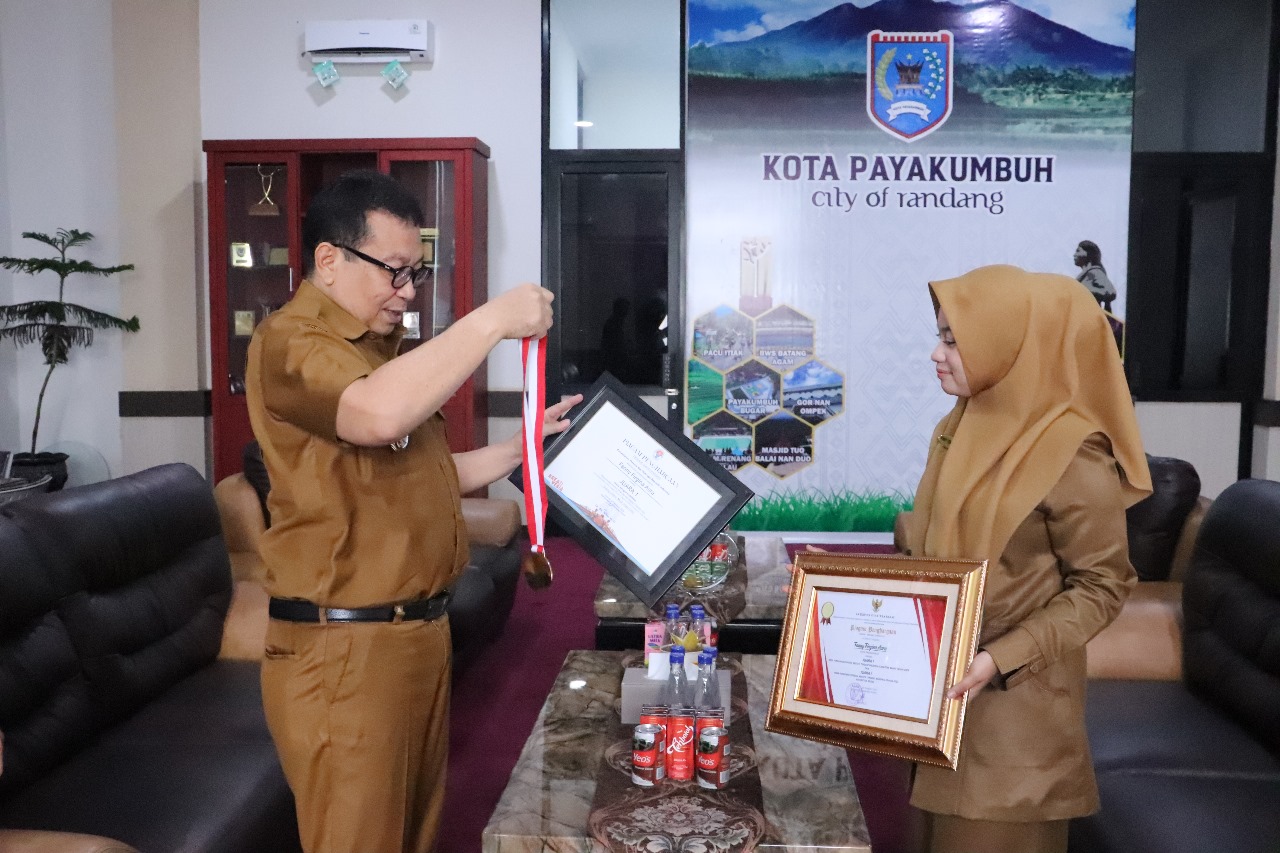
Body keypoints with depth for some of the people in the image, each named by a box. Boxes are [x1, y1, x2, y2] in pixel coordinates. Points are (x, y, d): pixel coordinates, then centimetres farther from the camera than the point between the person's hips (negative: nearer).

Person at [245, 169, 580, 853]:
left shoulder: (382, 349, 17)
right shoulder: (289, 342, -13)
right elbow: (379, 415, -35)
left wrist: (521, 446, 12)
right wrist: (491, 320, -27)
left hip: (420, 635, 9)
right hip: (343, 652, -9)